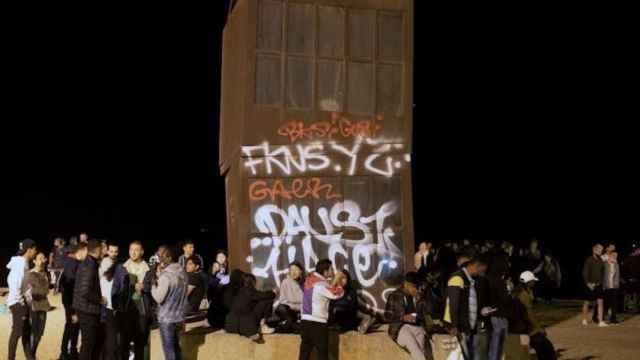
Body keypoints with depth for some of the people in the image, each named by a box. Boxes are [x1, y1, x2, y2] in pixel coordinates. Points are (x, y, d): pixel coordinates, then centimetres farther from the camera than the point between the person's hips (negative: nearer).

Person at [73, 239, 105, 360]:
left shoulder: (86, 264, 10)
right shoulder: (90, 266, -20)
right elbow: (85, 292, -26)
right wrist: (100, 299, -13)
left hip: (86, 308, 9)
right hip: (88, 309, -9)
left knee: (95, 340, 17)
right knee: (89, 342, 0)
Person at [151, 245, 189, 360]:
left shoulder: (166, 276, -22)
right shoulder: (183, 273, 4)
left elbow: (158, 298, -19)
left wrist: (153, 283, -8)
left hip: (166, 319, -7)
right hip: (179, 317, 7)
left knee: (168, 349, 4)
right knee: (176, 347, 19)